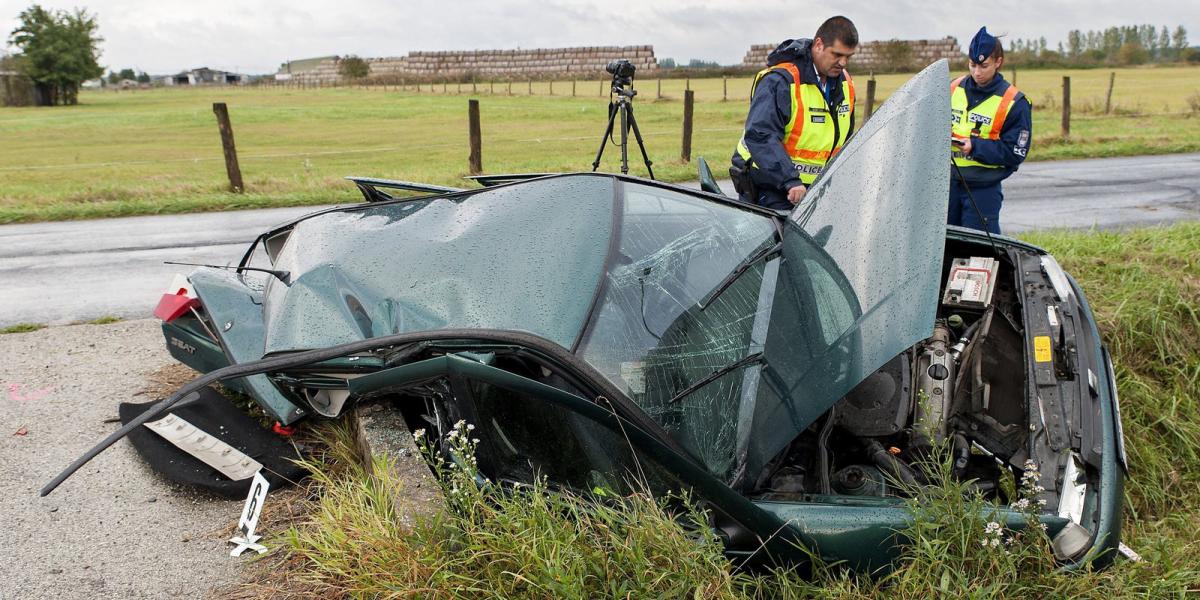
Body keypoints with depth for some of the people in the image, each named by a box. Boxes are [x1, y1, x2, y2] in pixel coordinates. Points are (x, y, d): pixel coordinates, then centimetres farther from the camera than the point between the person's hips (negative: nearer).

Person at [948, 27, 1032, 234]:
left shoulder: (1014, 102, -6)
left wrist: (975, 146, -21)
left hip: (984, 188, -4)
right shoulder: (954, 89, 5)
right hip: (949, 181, 4)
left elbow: (1016, 153, -8)